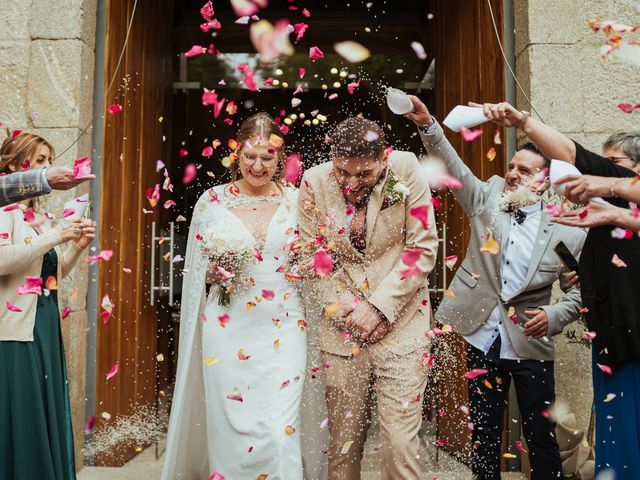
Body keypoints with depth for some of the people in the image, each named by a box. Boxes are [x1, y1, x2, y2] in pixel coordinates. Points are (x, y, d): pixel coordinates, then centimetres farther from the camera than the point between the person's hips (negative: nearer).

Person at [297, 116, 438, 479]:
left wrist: (380, 308, -10)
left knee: (401, 442, -1)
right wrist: (349, 309, -7)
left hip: (400, 324, -1)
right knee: (344, 442, 9)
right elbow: (312, 256, 2)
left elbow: (422, 249, -4)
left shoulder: (407, 172, -5)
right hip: (342, 329, 2)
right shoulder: (314, 183, -1)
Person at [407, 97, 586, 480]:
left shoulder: (566, 231, -5)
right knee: (484, 433, 14)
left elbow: (579, 291, 1)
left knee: (541, 436, 8)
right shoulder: (489, 198, 1)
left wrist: (554, 316, -17)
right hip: (483, 338, 2)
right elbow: (454, 167, -10)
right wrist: (427, 124, -23)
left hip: (530, 344, -2)